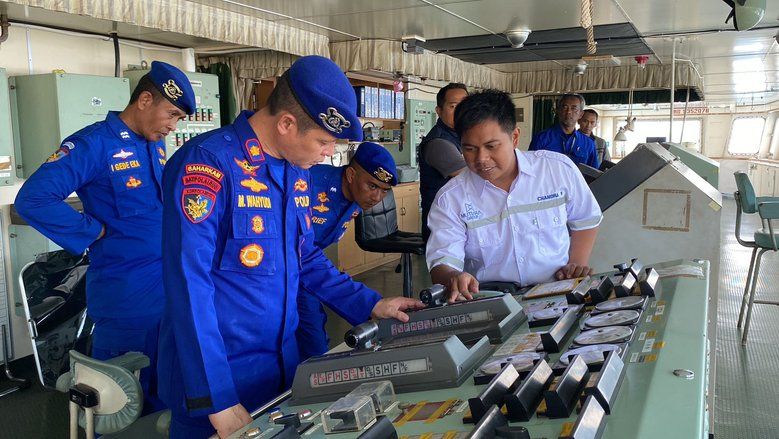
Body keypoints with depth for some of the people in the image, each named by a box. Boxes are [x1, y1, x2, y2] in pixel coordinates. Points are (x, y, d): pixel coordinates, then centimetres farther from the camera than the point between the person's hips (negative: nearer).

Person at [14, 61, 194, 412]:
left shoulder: (157, 146, 10)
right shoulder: (95, 143, -15)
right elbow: (32, 199, -23)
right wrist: (95, 233, -18)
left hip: (168, 288, 7)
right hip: (125, 296, -7)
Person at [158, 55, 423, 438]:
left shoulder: (296, 172, 4)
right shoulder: (208, 164, -20)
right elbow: (189, 286, -24)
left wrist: (370, 305, 11)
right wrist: (216, 401, -24)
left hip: (283, 362, 7)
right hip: (217, 375, -7)